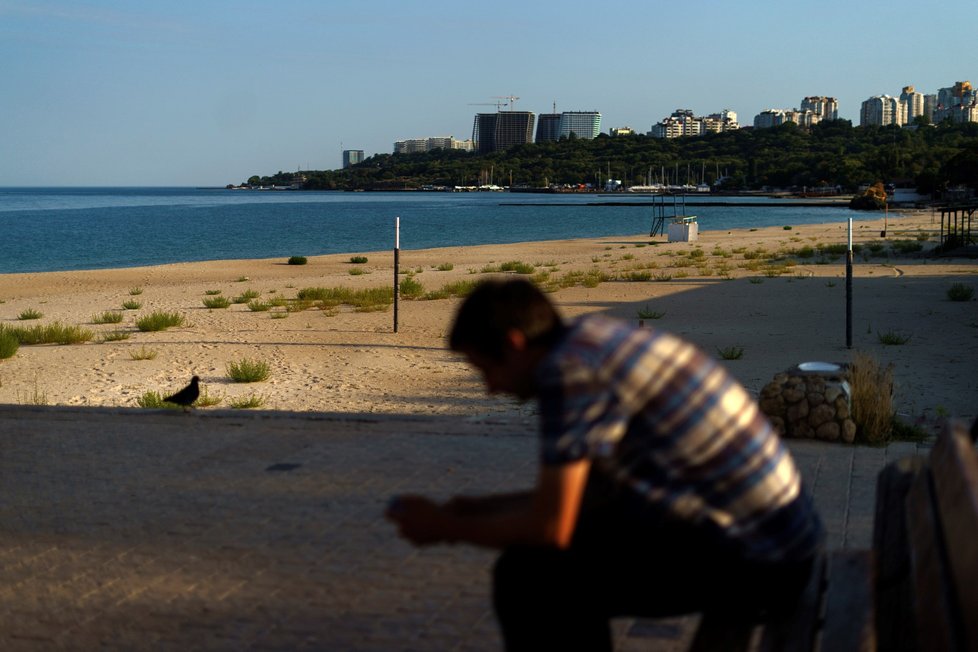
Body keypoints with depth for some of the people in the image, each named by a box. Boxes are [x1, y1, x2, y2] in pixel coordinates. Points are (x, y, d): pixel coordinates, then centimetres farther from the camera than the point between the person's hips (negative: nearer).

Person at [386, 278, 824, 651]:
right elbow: (581, 492, 20)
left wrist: (447, 528, -3)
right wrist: (480, 508, 17)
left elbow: (551, 528, -19)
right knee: (570, 554, 21)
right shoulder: (599, 338, 11)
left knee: (526, 577, -9)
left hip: (751, 560, -10)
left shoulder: (568, 369, -18)